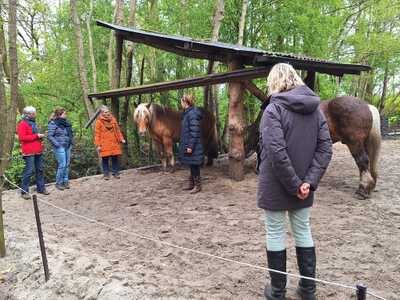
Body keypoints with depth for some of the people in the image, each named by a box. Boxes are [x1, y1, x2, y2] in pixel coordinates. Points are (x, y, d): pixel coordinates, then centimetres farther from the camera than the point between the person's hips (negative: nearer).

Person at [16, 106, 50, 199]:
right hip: (29, 152, -8)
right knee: (29, 171, -7)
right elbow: (22, 137, -17)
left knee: (40, 170, 12)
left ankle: (41, 188, 21)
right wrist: (36, 136, -17)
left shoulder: (33, 123, 18)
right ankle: (24, 191, 2)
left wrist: (40, 136, 10)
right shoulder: (22, 124, -8)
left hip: (37, 151, 9)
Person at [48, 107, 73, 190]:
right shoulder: (53, 124, -9)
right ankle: (58, 183, 5)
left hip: (67, 146, 7)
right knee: (62, 165, -8)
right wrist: (57, 144, -17)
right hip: (59, 147, -7)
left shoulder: (66, 123, 11)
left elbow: (71, 133, 22)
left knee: (67, 164, 10)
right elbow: (49, 136, -12)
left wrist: (71, 142, 13)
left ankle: (65, 181, 21)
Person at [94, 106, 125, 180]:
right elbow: (97, 134, -3)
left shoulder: (113, 120, 9)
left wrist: (121, 139, 5)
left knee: (115, 158, 7)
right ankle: (106, 174, 12)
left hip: (114, 143, 3)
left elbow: (117, 130, 16)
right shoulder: (99, 122, -3)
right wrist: (98, 145, -8)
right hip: (104, 145, -3)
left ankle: (116, 173, 18)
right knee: (105, 159, 1)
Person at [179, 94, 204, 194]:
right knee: (191, 165, 17)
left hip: (192, 146, -10)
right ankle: (191, 183, 27)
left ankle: (197, 185, 11)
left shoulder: (193, 114, -18)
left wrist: (190, 146, -21)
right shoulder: (187, 113, 13)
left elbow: (194, 132, -21)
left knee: (194, 165, 0)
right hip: (188, 144, 10)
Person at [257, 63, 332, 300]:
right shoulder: (316, 109, 4)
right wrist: (309, 181, -8)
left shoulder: (275, 108, -14)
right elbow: (325, 148, -3)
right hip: (304, 185, 5)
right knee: (303, 231, 18)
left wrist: (294, 185, -16)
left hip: (276, 186, -5)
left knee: (276, 235, 9)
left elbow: (276, 152, -24)